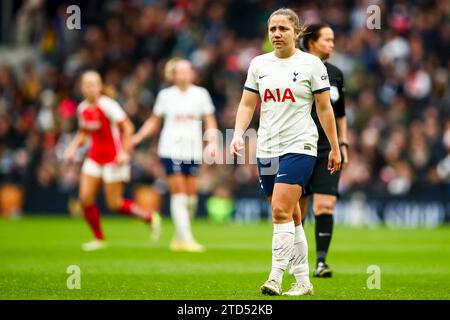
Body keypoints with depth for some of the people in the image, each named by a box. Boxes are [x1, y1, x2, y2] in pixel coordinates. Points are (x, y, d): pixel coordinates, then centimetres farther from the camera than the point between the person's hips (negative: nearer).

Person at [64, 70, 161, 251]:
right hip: (95, 158, 7)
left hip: (114, 159, -7)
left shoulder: (108, 105, -15)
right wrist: (73, 148, 6)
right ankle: (99, 238, 11)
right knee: (85, 198, -6)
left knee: (114, 204, -4)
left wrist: (124, 152, -22)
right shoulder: (83, 108, 6)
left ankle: (150, 218, 17)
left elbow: (128, 128, -15)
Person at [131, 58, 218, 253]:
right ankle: (186, 239, -10)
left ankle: (178, 237, 20)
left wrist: (212, 142, -7)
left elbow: (210, 122, 9)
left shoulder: (201, 94, 6)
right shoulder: (165, 95, 3)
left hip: (193, 152, 2)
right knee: (179, 195, -9)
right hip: (171, 151, -2)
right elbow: (154, 122, 13)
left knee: (191, 197, 3)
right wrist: (137, 138, 1)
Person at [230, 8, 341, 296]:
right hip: (266, 150, 5)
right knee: (291, 218, 9)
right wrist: (239, 133, -6)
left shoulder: (311, 64, -2)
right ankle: (303, 281, 16)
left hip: (299, 146, -5)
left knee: (282, 211, -18)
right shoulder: (259, 64, 9)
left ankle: (276, 279, -19)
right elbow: (247, 104, 11)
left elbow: (325, 108, 2)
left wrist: (335, 148, 3)